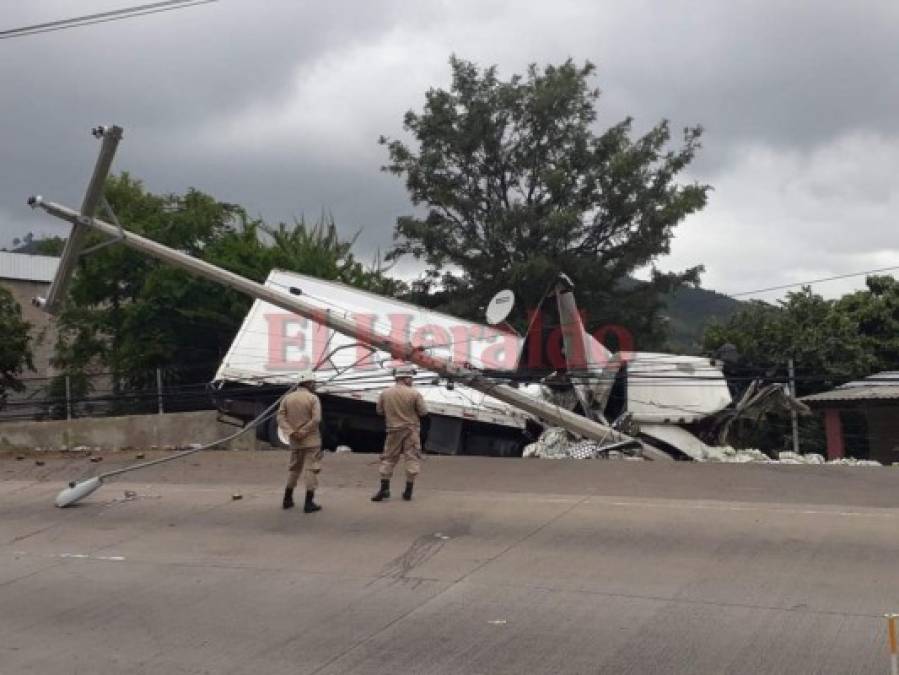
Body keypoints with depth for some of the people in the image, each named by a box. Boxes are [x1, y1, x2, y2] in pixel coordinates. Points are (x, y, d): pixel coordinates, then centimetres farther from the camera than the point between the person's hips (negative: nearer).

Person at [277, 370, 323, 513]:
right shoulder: (313, 398, -8)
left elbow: (281, 417, -3)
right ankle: (309, 503, -4)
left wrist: (291, 433, -11)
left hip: (294, 442, 5)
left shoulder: (287, 398, 6)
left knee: (294, 469, 19)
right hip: (311, 440, -5)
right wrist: (303, 432, -13)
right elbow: (316, 419, -19)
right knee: (311, 469, -1)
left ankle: (287, 499, 24)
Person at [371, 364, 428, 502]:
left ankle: (384, 489, 7)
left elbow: (379, 411, 5)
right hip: (411, 430, -2)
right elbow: (423, 412, -8)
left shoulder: (385, 393, -3)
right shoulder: (414, 394, -12)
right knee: (412, 458, 5)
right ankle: (408, 491, 4)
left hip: (393, 430, 2)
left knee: (388, 458, 12)